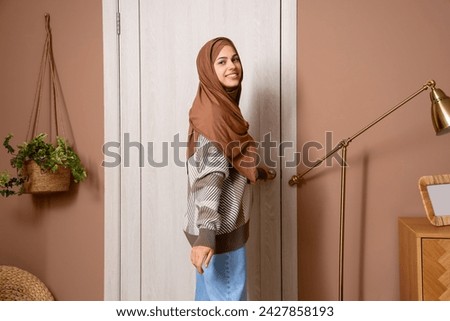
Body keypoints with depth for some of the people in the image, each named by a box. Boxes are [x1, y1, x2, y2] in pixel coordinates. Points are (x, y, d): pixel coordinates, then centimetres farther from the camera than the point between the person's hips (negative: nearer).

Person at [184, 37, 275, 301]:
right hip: (220, 227, -10)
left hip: (225, 223, 10)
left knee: (211, 295, 20)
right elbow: (208, 176, -27)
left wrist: (259, 173, 39)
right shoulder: (212, 112, -18)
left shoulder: (224, 106, 11)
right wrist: (205, 233, -33)